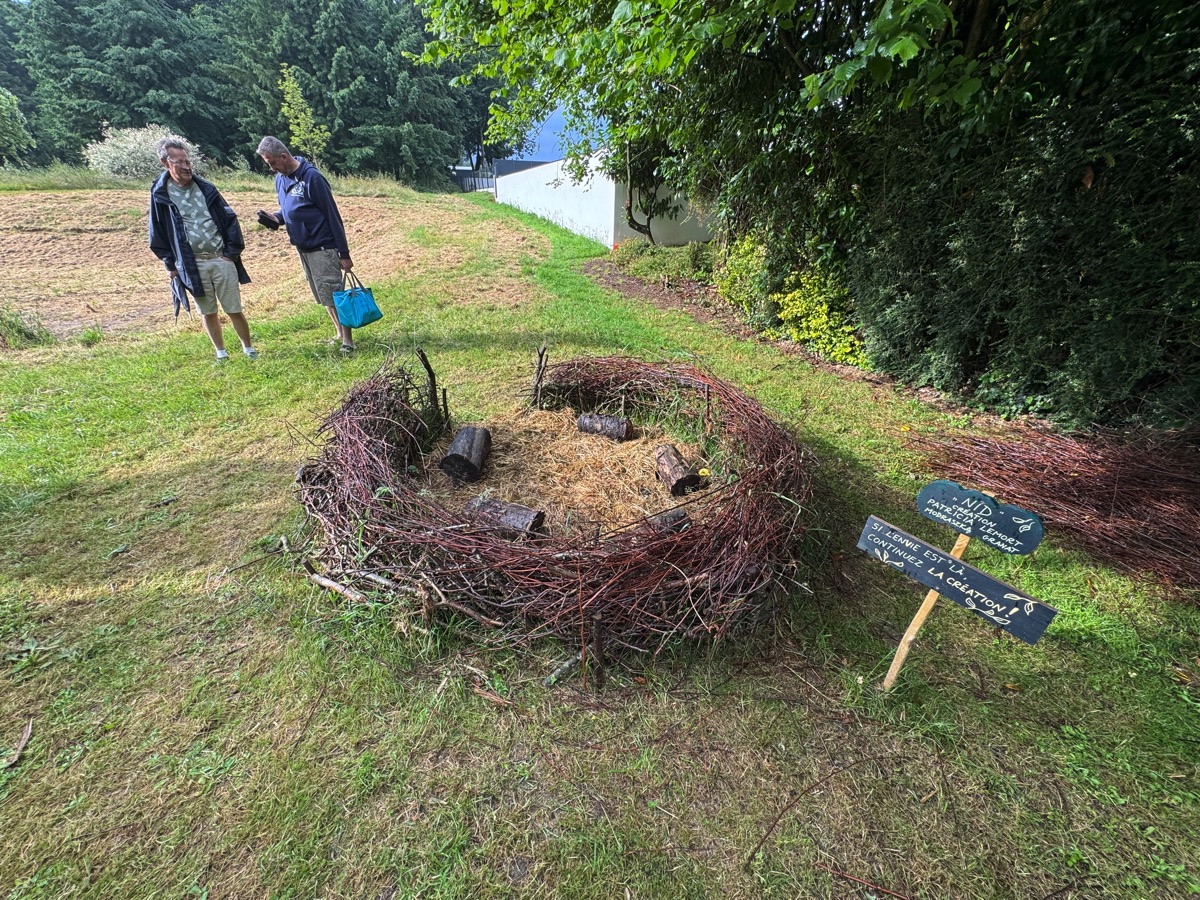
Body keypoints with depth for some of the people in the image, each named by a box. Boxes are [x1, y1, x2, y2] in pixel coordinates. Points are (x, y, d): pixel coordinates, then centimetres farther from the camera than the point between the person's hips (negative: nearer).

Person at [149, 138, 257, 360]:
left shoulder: (205, 188, 5)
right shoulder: (160, 194, 2)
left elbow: (229, 218, 7)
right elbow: (157, 233, 7)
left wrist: (232, 251, -1)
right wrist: (170, 264, 4)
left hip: (221, 259, 0)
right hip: (192, 265, 0)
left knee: (234, 310, 2)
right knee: (208, 312, 7)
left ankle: (248, 349, 17)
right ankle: (221, 353, 19)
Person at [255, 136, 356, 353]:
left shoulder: (311, 177, -13)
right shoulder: (280, 178, 10)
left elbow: (333, 215, -13)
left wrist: (344, 254, -15)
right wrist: (276, 218, -2)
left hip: (322, 247, -8)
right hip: (302, 248, 8)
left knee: (333, 294, -7)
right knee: (324, 296, 11)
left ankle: (348, 340, 0)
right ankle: (340, 334, 21)